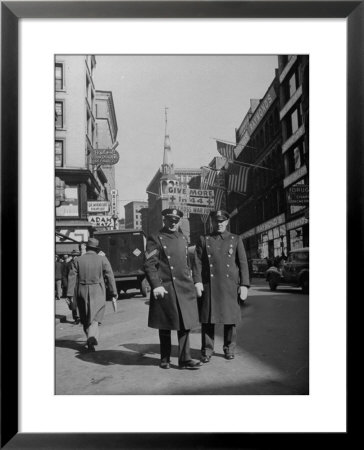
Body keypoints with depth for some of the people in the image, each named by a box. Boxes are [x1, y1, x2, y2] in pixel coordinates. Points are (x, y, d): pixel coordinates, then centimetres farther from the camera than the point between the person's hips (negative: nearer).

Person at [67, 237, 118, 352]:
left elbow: (72, 278, -3)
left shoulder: (78, 260, 1)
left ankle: (91, 338, 26)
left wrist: (70, 295, -1)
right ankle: (92, 338, -22)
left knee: (85, 318, 16)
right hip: (98, 293, -1)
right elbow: (110, 277, -5)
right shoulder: (102, 259, -2)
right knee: (94, 317, 0)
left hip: (82, 293, 2)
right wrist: (114, 294, -1)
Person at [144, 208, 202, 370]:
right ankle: (165, 359, 22)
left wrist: (190, 282, 19)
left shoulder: (183, 238, 15)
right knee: (165, 326, 7)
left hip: (185, 288, 5)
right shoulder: (155, 239, -4)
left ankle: (185, 359, 11)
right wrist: (156, 285, -19)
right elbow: (149, 264, -11)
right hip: (165, 289, -5)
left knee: (185, 324, 4)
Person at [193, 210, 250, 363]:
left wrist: (244, 285, -5)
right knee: (207, 318, 0)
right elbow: (197, 262, 2)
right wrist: (197, 282, -10)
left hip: (230, 285, 0)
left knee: (230, 318, 5)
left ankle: (229, 349, 20)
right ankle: (206, 351, 10)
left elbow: (243, 263, 4)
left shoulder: (236, 240, 8)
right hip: (209, 285, 0)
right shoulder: (203, 240, 9)